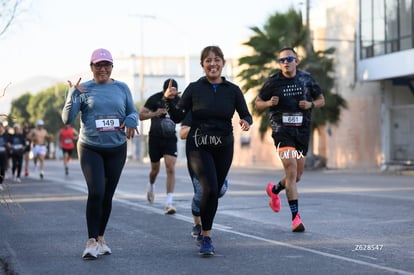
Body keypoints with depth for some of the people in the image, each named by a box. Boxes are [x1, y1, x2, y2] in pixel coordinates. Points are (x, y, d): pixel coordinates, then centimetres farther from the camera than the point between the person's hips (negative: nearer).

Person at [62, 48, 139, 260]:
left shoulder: (122, 88, 6)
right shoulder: (83, 89, -1)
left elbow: (133, 112, 12)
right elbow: (67, 118, -6)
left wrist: (131, 121, -12)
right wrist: (73, 94, -20)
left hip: (116, 149, 3)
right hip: (90, 148, -3)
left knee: (108, 196, 9)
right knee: (95, 193, -16)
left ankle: (100, 238, 23)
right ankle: (91, 242, -9)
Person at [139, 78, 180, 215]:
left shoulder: (178, 101, 0)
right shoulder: (154, 99, -8)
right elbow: (141, 115, -10)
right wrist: (155, 114, -25)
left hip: (170, 138, 1)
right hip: (155, 138, -1)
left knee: (171, 169, -14)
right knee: (155, 169, 12)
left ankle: (169, 203, -16)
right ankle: (151, 185, 48)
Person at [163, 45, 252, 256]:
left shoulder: (233, 90, 2)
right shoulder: (194, 89, -2)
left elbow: (246, 114, 5)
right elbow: (178, 118, -1)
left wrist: (246, 121, -18)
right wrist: (169, 100, -18)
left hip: (224, 148, 3)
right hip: (198, 146, -3)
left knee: (215, 192, 11)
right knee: (210, 189, -21)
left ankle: (204, 231, 34)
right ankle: (206, 236, -8)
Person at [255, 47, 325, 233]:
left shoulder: (307, 79, 5)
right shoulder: (273, 82, -1)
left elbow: (321, 100, 16)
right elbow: (257, 103, 9)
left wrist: (311, 104, -6)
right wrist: (268, 103, -13)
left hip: (302, 131, 4)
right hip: (282, 131, -4)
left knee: (297, 176, 12)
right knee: (291, 170, -17)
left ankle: (274, 190, 45)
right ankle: (295, 217, -16)